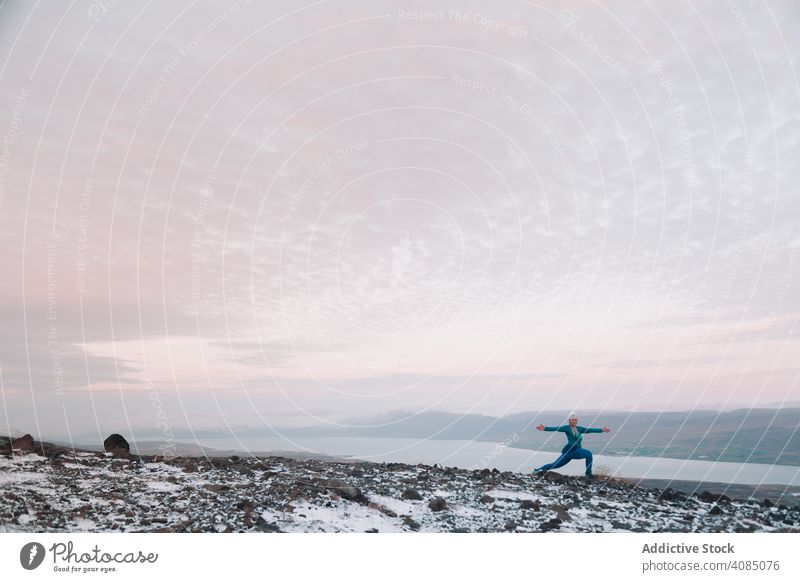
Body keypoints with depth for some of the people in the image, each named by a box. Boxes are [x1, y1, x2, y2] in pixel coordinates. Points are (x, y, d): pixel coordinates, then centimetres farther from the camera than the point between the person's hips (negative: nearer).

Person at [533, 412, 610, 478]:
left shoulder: (579, 429, 15)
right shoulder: (567, 428, -5)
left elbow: (590, 430, 14)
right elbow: (556, 428, -15)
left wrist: (602, 430, 10)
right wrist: (545, 428, -28)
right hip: (571, 450, -6)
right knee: (589, 454, -14)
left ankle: (539, 470, 14)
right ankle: (588, 473, -5)